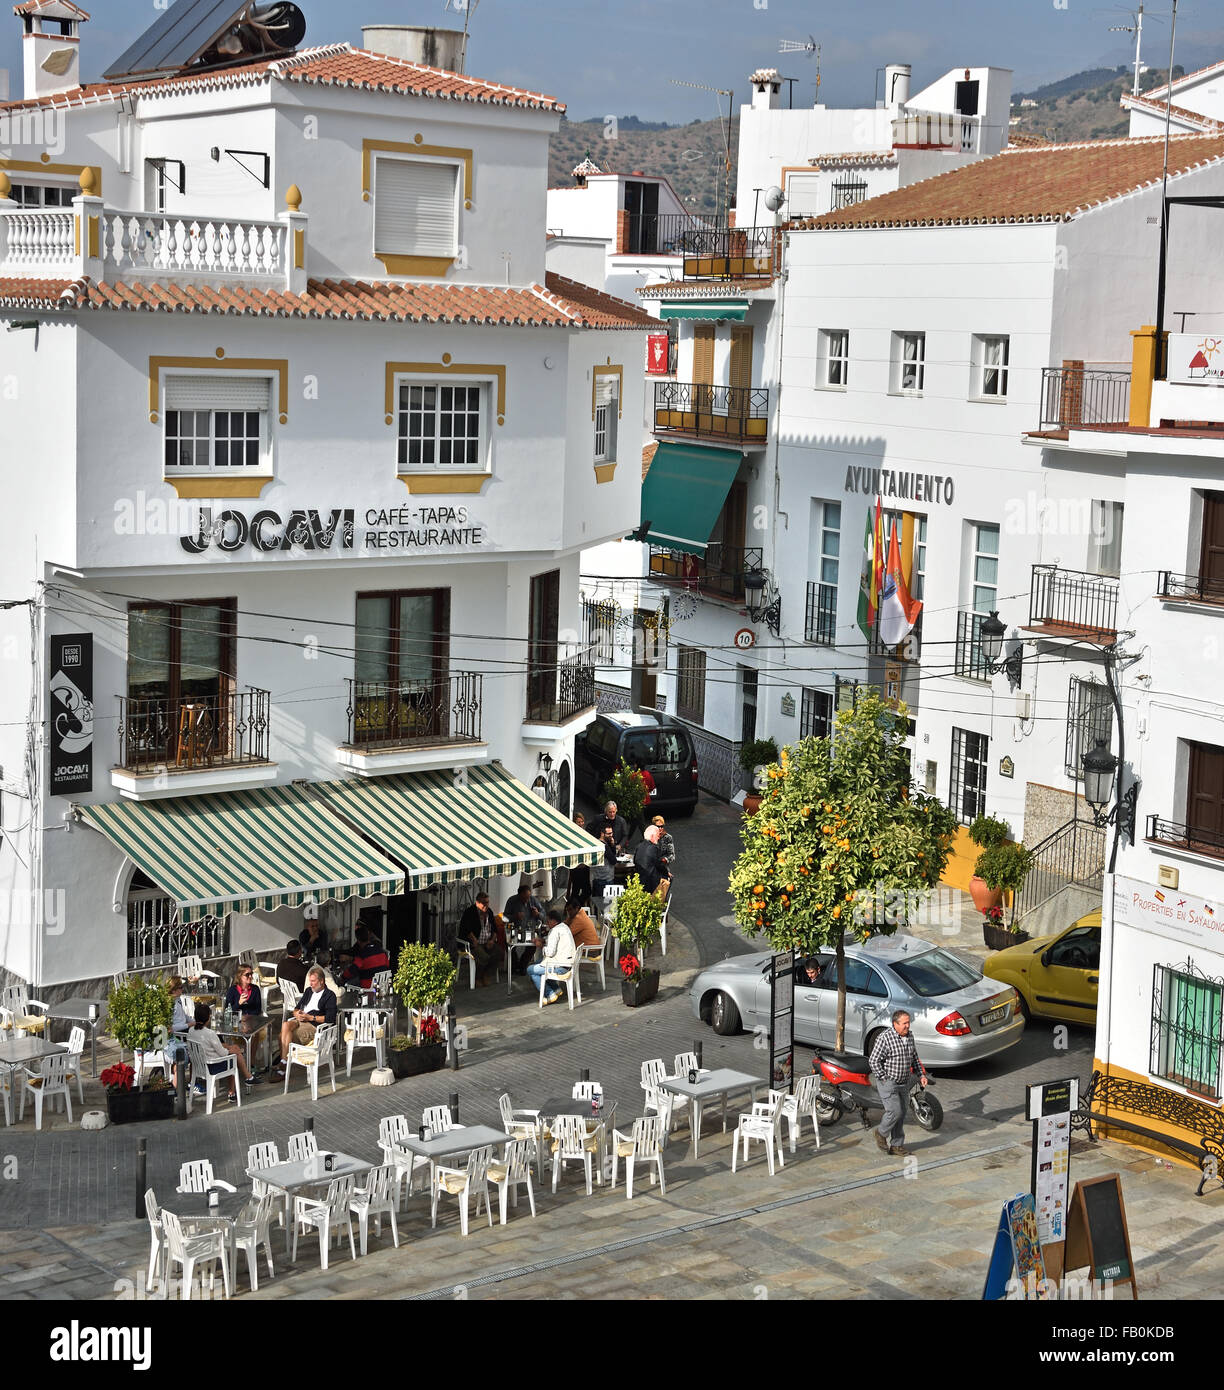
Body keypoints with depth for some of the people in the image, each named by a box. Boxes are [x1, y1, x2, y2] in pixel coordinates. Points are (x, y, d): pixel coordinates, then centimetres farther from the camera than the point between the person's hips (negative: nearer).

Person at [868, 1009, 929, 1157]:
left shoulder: (909, 1037, 6)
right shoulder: (885, 1038, -19)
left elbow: (914, 1058, 20)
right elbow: (874, 1060, -18)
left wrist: (921, 1074, 9)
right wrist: (884, 1079, -17)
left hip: (904, 1084, 7)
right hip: (888, 1083, -7)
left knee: (901, 1114, 10)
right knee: (894, 1112, -11)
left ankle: (897, 1145, 19)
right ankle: (881, 1133, 15)